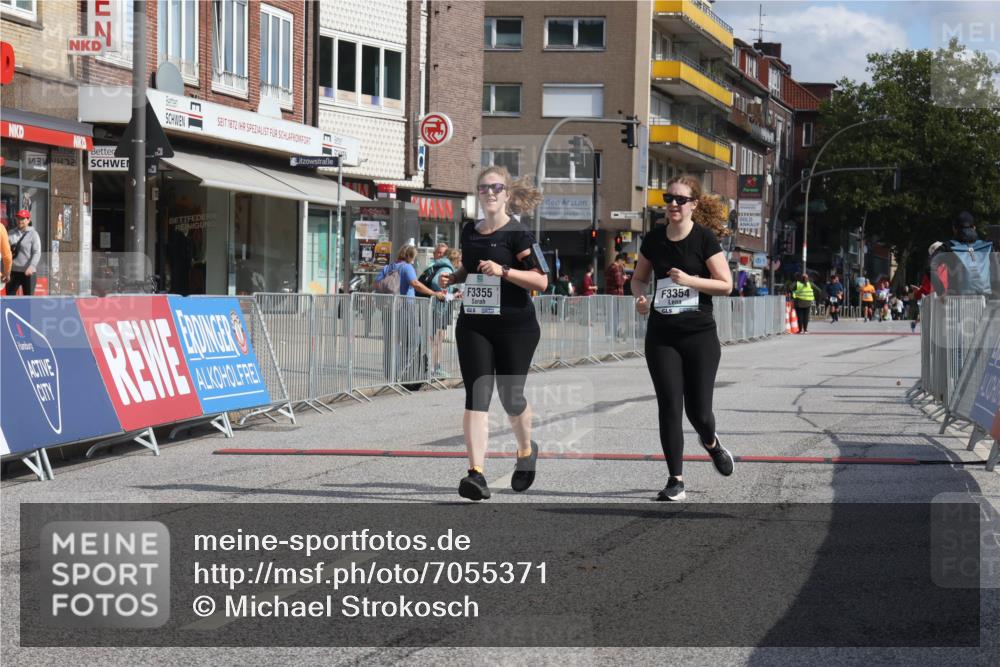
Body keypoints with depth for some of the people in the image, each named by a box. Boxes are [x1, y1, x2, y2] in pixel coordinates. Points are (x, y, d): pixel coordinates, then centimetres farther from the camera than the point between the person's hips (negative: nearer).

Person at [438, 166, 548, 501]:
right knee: (476, 396, -9)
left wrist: (502, 271, -22)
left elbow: (541, 281, -12)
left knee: (510, 397, 5)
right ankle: (476, 473, -15)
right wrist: (453, 278, 8)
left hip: (515, 326, -4)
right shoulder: (469, 231, 11)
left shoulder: (517, 234, -7)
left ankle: (526, 450, 36)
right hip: (473, 324, 4)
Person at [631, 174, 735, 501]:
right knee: (669, 408, -3)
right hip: (661, 336, 3)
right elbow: (639, 278, 17)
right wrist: (641, 297, -5)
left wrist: (689, 280, -21)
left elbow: (726, 285, -8)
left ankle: (711, 442, 35)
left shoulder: (705, 238, -7)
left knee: (698, 411, -1)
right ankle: (676, 480, 5)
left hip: (699, 336, -3)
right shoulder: (654, 239, 4)